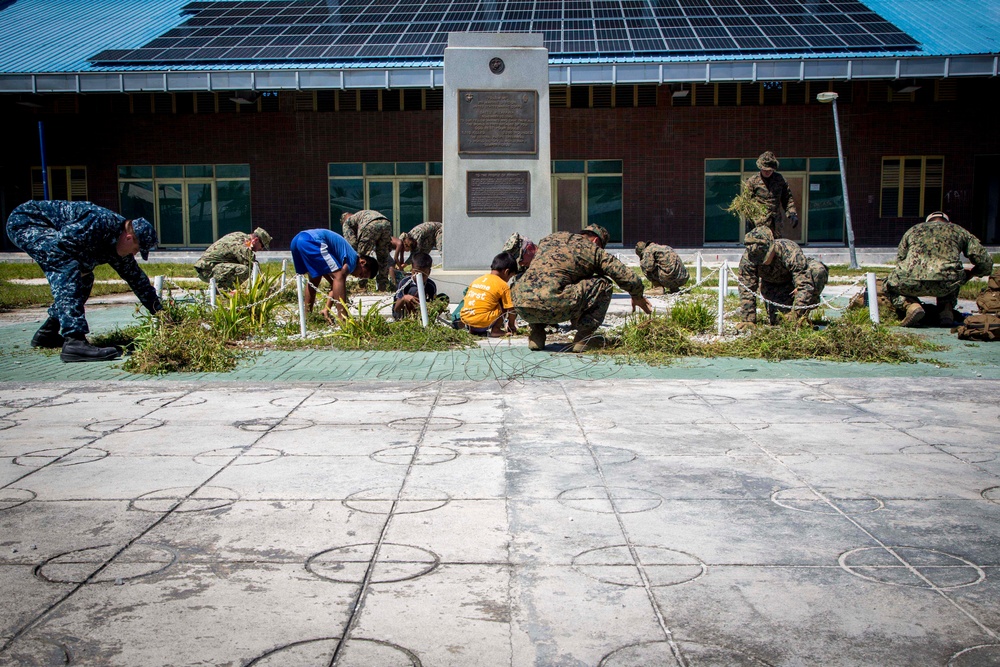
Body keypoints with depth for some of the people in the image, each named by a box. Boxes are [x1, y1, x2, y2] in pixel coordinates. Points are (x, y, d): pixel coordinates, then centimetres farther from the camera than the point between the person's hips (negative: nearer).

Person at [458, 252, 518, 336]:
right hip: (481, 322, -6)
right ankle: (495, 330, 3)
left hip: (464, 318, 6)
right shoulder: (503, 285, 2)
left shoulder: (477, 280, 20)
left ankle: (472, 328, 18)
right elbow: (510, 310, 5)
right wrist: (511, 327, 23)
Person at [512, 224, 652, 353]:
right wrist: (637, 297, 36)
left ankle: (536, 333, 21)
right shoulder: (592, 249, 14)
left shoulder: (550, 238, 28)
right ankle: (583, 337, 7)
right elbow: (629, 278, 14)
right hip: (553, 308, -5)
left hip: (521, 308, 5)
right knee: (603, 284, 13)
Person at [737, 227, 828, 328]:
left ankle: (803, 313, -20)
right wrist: (748, 320, -28)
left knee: (818, 270, -34)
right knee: (776, 320, -19)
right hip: (773, 285, 2)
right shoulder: (747, 259, -29)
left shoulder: (790, 251, -38)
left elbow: (805, 285, -39)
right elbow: (746, 291, -24)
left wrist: (796, 314, -45)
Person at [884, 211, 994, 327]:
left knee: (890, 285, 33)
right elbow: (986, 264, 23)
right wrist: (970, 274, 44)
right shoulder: (959, 231, 28)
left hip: (911, 282, -1)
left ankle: (911, 305, 2)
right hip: (945, 284, 2)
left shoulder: (913, 230, 31)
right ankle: (947, 309, 15)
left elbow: (899, 261, 32)